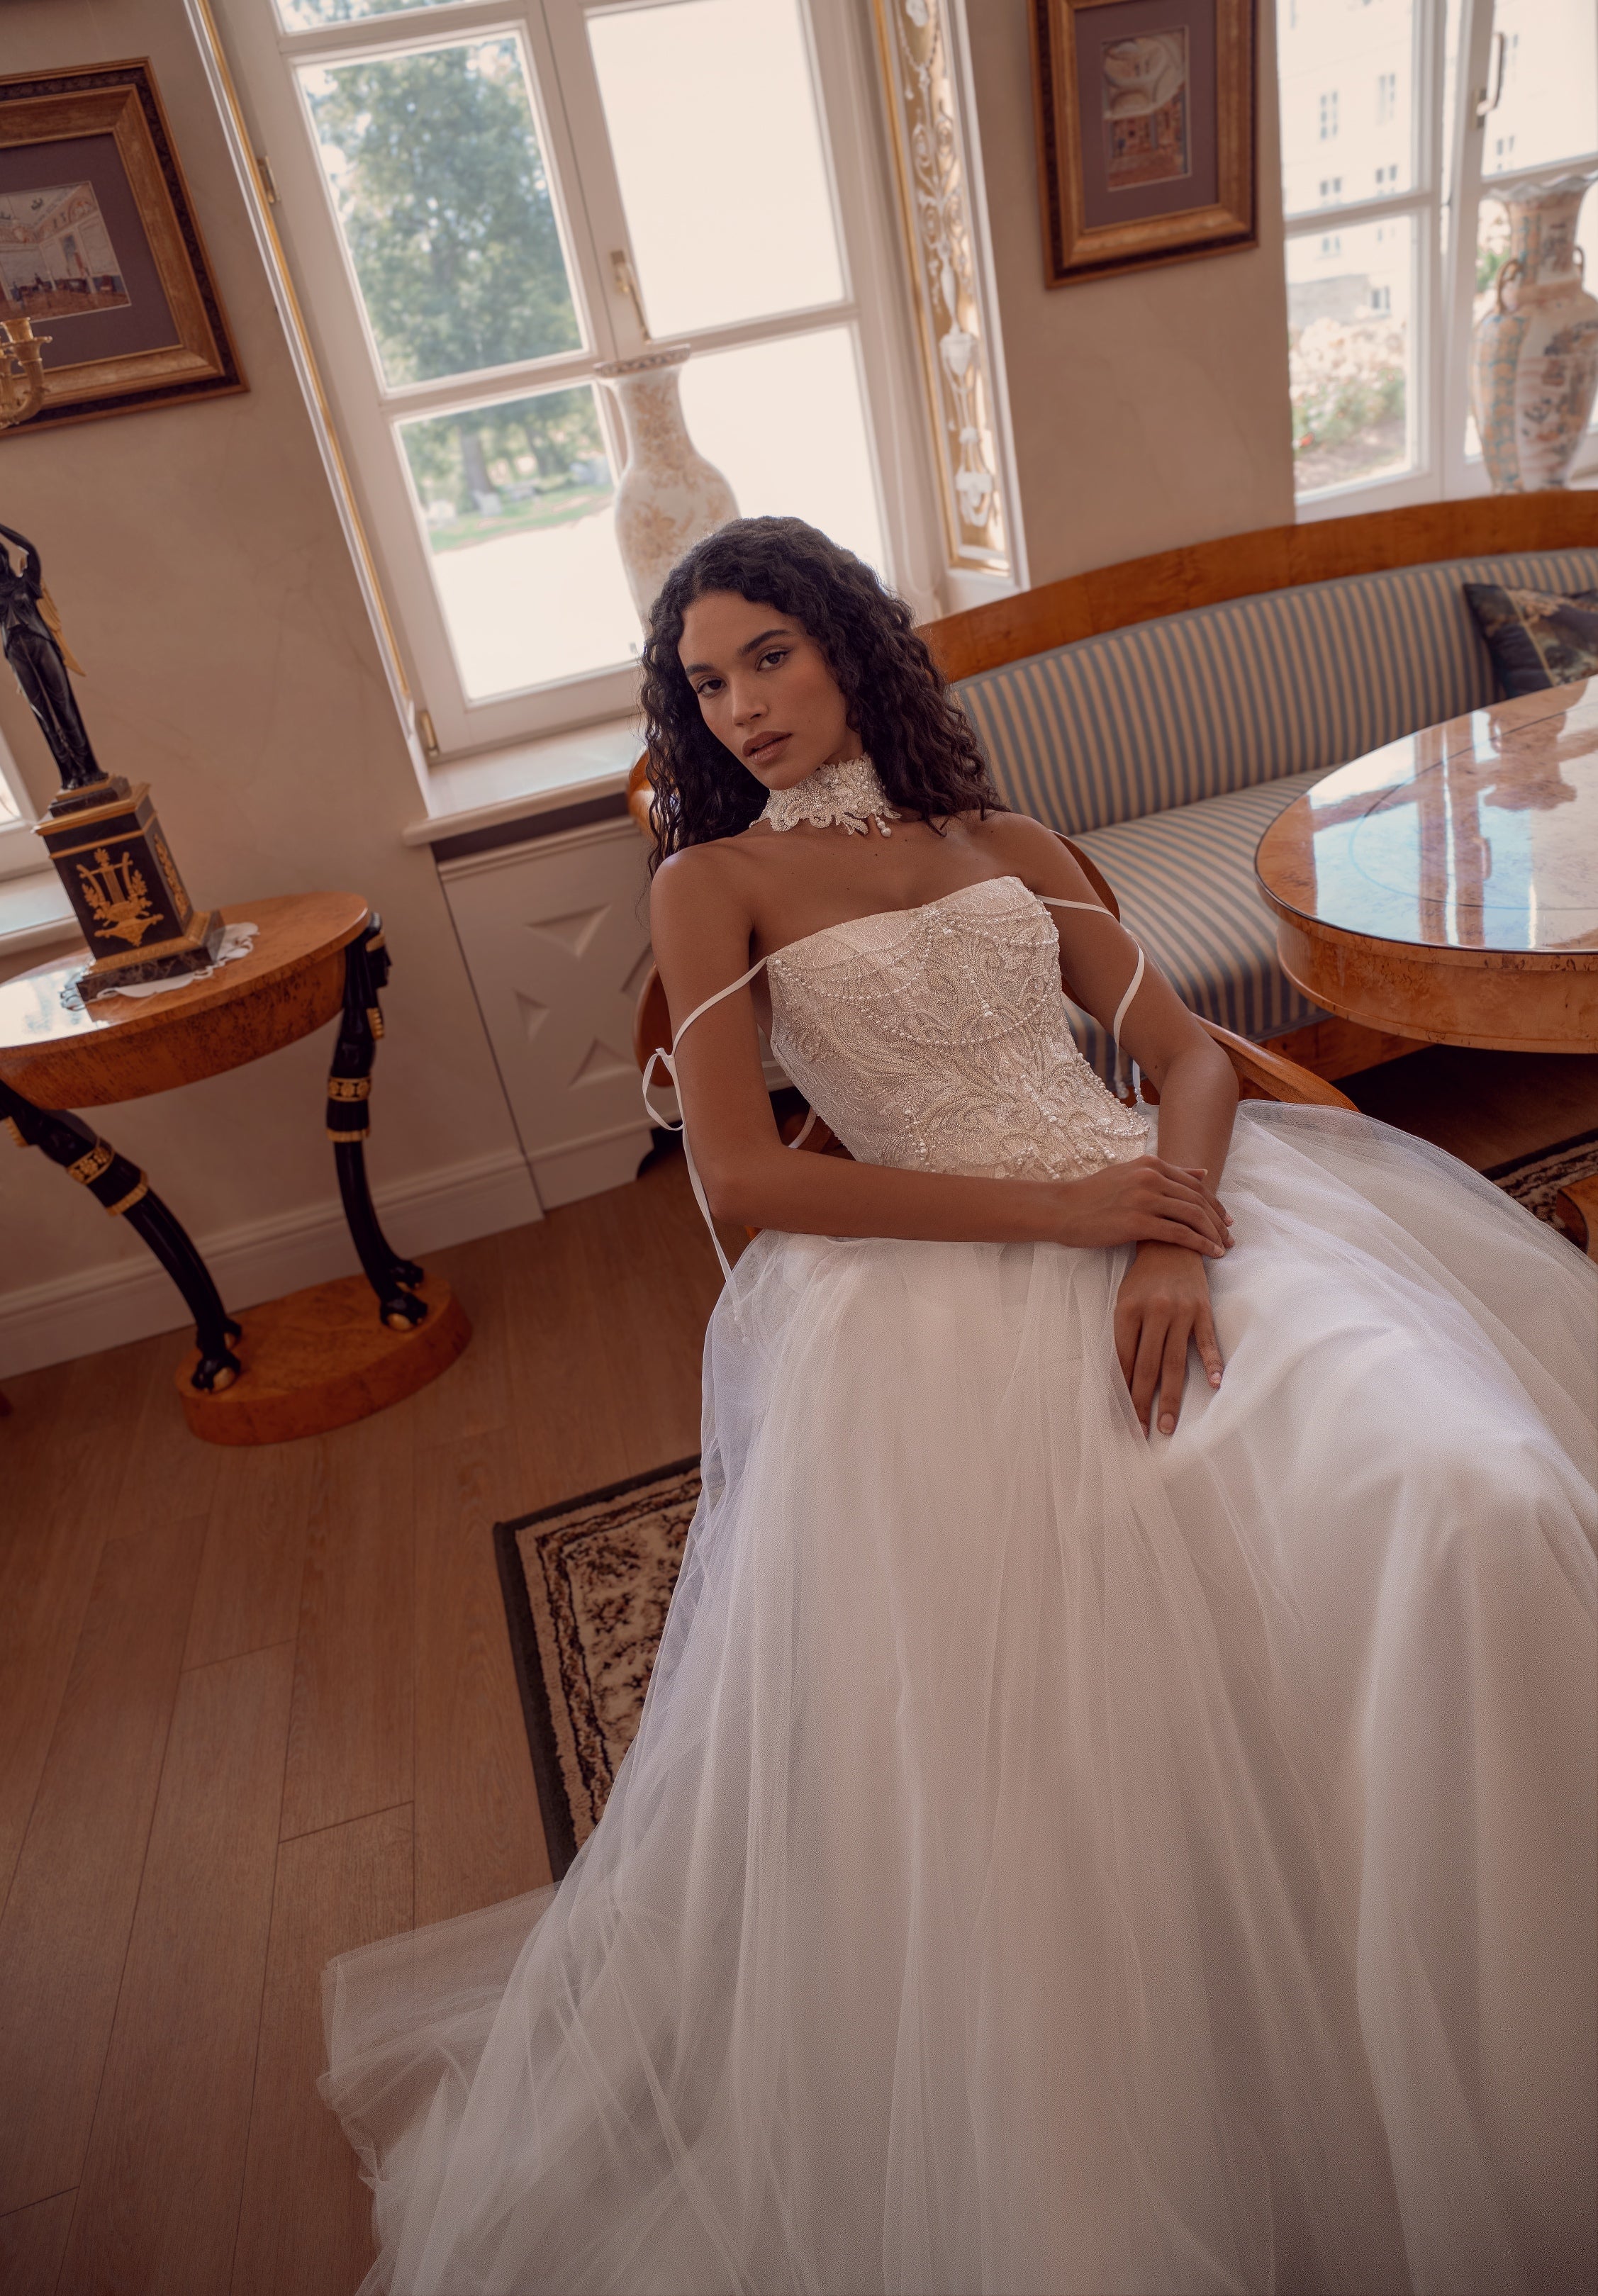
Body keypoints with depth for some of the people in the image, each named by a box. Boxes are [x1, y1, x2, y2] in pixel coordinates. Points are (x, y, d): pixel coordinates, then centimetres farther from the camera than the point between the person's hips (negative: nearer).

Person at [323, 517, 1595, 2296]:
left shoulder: (1005, 844, 20)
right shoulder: (714, 880, 7)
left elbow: (1188, 1051, 11)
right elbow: (739, 1176, -6)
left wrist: (1170, 1238, -12)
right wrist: (1057, 1208, -11)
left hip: (1166, 1217, 4)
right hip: (936, 1297, -3)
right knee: (989, 1741, -21)